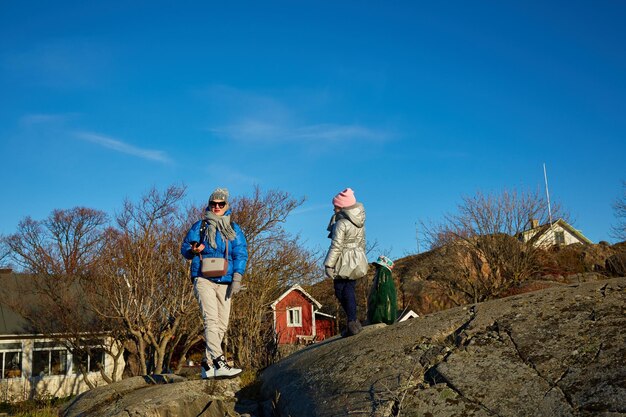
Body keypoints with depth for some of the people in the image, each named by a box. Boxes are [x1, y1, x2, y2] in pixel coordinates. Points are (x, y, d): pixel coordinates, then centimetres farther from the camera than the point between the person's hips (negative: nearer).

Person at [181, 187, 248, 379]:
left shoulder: (234, 229, 14)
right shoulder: (199, 226, 11)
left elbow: (241, 254, 7)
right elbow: (184, 247, 11)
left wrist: (237, 278, -5)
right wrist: (193, 250, -13)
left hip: (225, 282, 3)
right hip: (204, 280, -3)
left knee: (222, 324, 1)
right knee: (211, 319, -18)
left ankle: (207, 365, 11)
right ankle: (219, 363, -28)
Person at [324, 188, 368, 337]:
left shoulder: (341, 223, -17)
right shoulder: (359, 222, 8)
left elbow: (336, 246, -19)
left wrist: (329, 264, -16)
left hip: (344, 262, -7)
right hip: (358, 260, 7)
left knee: (341, 291, 4)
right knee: (349, 290, 11)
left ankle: (353, 322, 2)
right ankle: (353, 322, 7)